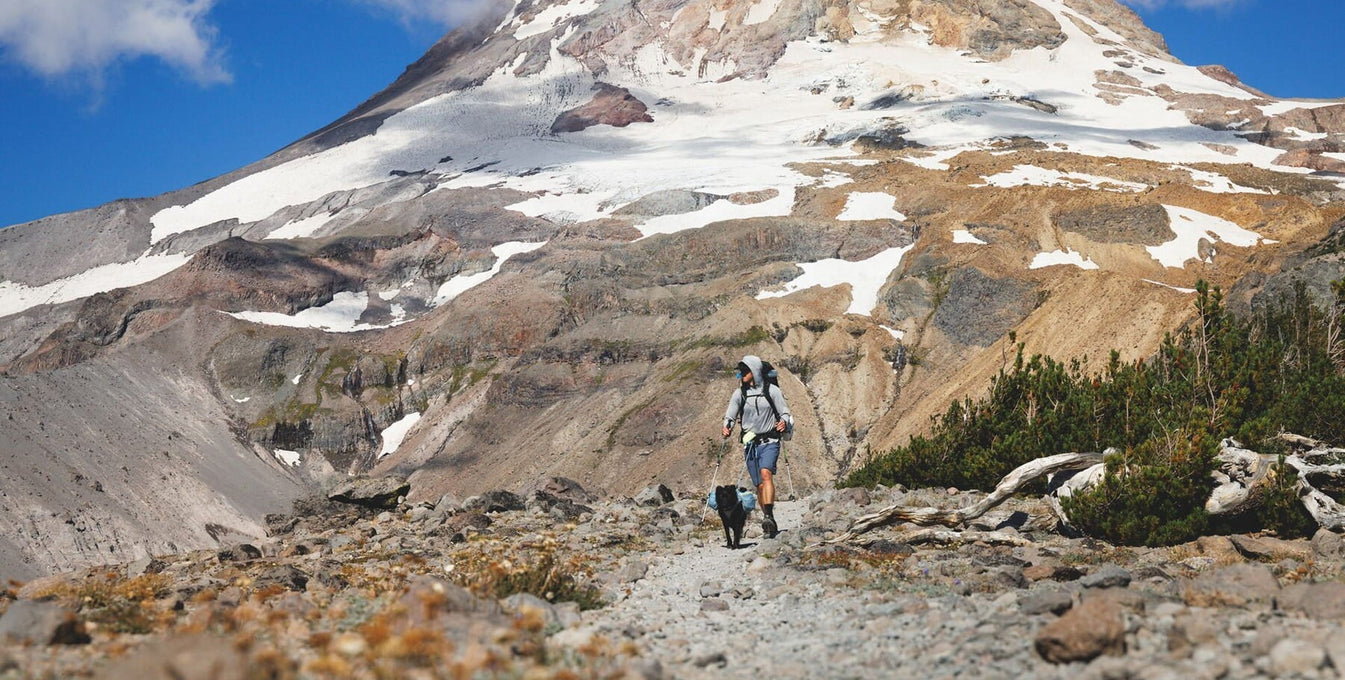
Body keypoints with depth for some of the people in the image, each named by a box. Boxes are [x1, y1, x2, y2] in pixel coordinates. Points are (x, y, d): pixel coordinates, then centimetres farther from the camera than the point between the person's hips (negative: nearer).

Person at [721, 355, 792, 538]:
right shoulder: (739, 394, 7)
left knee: (766, 473, -27)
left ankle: (769, 516, -37)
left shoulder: (772, 391, -1)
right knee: (759, 485, 5)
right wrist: (727, 427, -16)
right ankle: (770, 525, 18)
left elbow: (786, 414, 2)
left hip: (769, 442, -3)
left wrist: (784, 423, -21)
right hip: (750, 444, 3)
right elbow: (730, 416, 6)